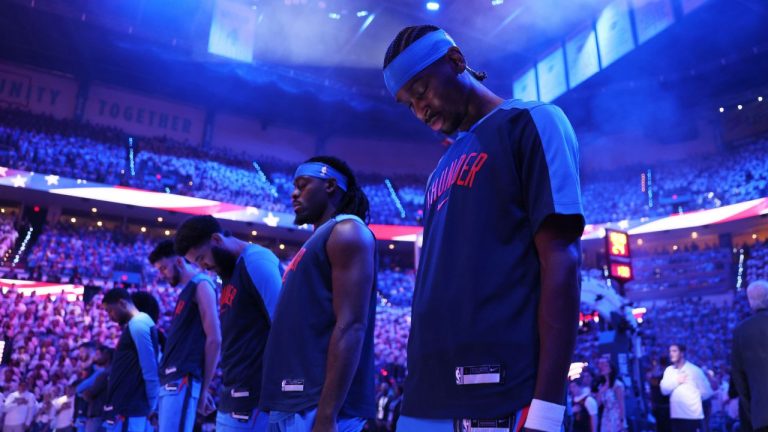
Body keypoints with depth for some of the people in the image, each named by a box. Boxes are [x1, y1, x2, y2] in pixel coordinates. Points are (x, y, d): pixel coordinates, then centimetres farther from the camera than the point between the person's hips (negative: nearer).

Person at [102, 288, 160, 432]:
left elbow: (149, 368, -18)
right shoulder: (140, 322, 18)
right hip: (130, 404, 10)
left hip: (130, 405, -10)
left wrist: (151, 403, -14)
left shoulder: (137, 324, -13)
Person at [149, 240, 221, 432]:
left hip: (183, 380, -9)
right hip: (170, 380, 9)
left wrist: (204, 387, -10)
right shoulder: (186, 291, 22)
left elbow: (214, 340, -13)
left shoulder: (201, 285, -5)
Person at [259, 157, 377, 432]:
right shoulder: (317, 243, 20)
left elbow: (351, 327, -19)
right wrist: (282, 403, 20)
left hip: (317, 407, -9)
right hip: (290, 405, 9)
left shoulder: (347, 232, -8)